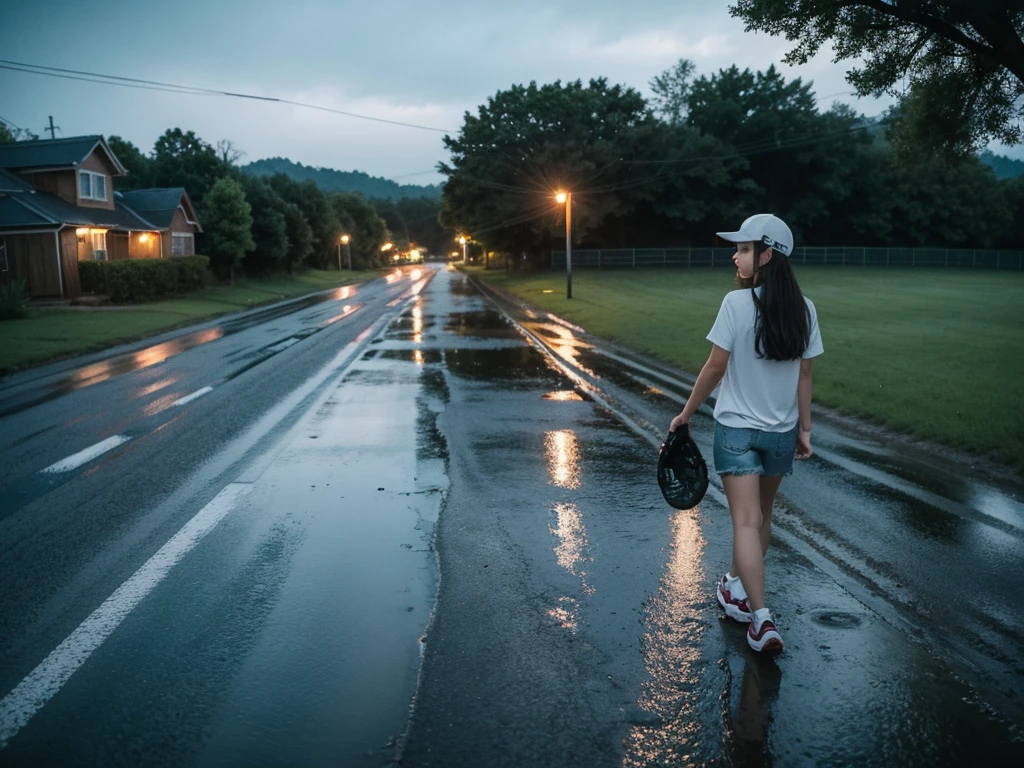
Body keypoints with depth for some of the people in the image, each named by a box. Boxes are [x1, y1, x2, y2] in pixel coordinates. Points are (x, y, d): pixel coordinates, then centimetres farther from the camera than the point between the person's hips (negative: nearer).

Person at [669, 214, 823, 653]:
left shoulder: (737, 303, -16)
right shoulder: (803, 308, -2)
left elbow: (716, 367, -13)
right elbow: (804, 374, 2)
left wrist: (686, 413, -1)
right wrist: (804, 428, 10)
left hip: (737, 428, -5)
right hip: (782, 432, 5)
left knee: (746, 523, -4)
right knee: (760, 517, 20)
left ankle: (761, 618, -10)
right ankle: (737, 585, 39)